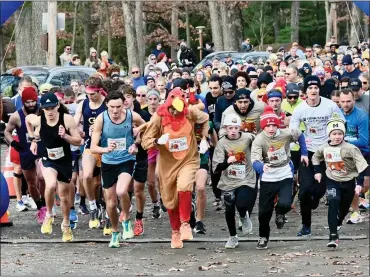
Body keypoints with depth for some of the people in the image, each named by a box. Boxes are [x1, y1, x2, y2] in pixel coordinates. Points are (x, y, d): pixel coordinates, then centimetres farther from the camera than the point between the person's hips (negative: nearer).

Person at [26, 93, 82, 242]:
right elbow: (27, 119, 10)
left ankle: (66, 225, 39)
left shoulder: (67, 119, -19)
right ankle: (48, 216, -6)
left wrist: (65, 136, -29)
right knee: (51, 185, -31)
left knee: (64, 196, 13)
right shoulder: (37, 120, -16)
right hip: (48, 160, -1)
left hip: (65, 161, 1)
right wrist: (33, 139, 10)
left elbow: (79, 141, -12)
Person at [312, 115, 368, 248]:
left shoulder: (350, 149, -21)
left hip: (349, 182, -1)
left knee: (344, 207, 16)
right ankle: (333, 236, -26)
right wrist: (317, 171, 5)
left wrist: (359, 184, -26)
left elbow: (362, 166, -21)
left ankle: (338, 223, 51)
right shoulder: (324, 148, -9)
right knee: (333, 203, -21)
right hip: (333, 181, 1)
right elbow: (316, 157, 15)